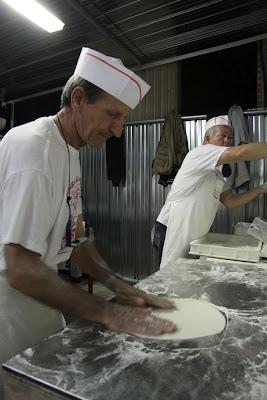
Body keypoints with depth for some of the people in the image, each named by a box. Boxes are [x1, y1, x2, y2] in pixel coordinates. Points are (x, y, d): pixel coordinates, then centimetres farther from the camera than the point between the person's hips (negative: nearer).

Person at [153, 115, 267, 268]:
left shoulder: (217, 173, 19)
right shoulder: (200, 152, -9)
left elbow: (231, 202, 12)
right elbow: (240, 152, -24)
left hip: (193, 237, 9)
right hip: (172, 232, -9)